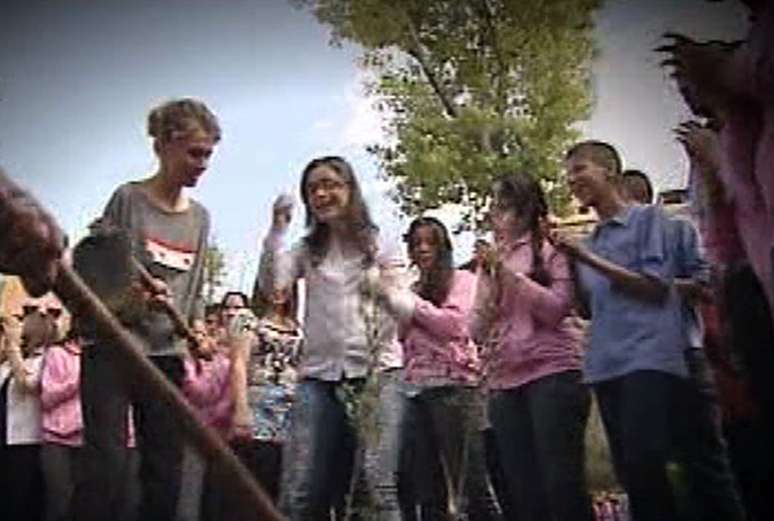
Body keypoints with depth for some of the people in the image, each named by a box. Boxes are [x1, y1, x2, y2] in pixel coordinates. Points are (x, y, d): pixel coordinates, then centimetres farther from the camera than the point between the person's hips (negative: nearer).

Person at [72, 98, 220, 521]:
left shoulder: (200, 217, 13)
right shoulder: (128, 199, -3)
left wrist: (196, 329, 1)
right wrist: (131, 298, -23)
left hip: (167, 354, 5)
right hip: (112, 347, -5)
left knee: (165, 474, 5)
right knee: (107, 468, -12)